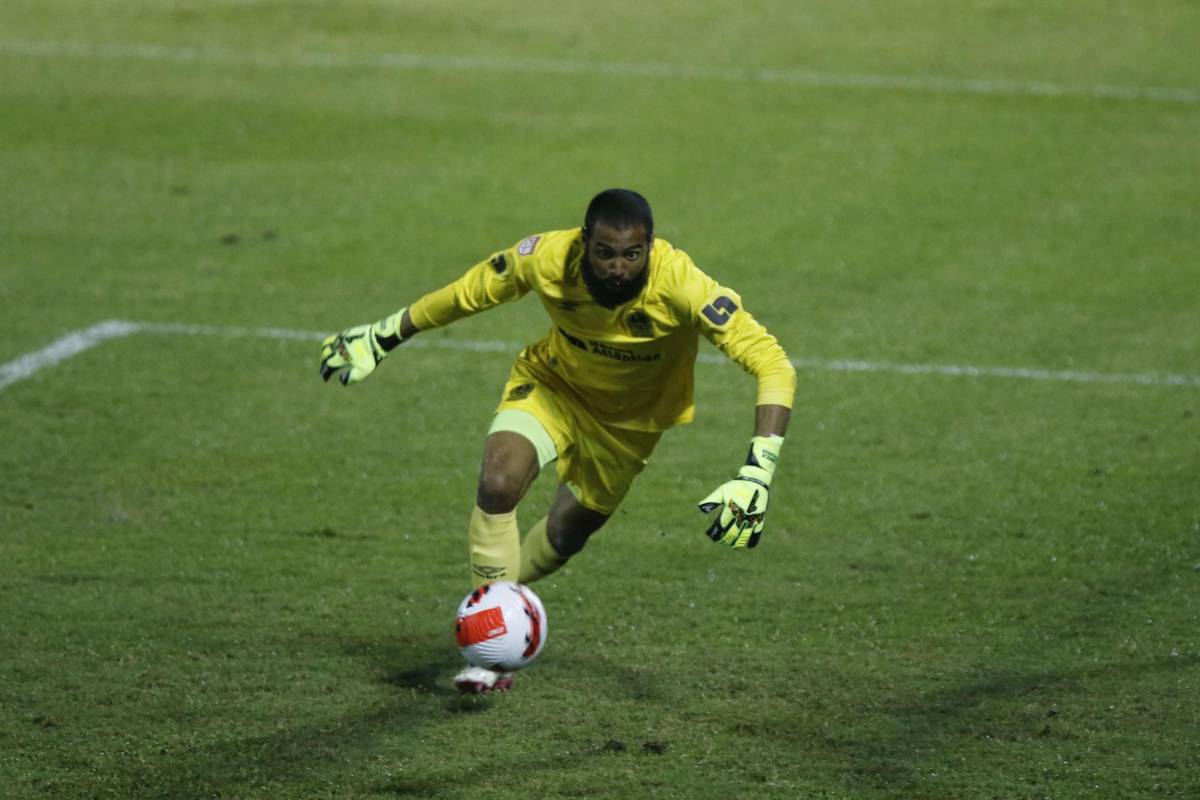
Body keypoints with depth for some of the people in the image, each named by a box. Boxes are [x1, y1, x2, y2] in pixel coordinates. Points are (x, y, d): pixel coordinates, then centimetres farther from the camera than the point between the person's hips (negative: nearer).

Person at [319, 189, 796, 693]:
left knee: (565, 536, 13)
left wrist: (757, 474, -52)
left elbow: (772, 363, -41)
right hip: (553, 385, 0)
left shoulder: (679, 285, -38)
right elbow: (467, 294, -10)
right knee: (499, 479, -27)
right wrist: (384, 337, 0)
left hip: (630, 417, 0)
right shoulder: (546, 259, -31)